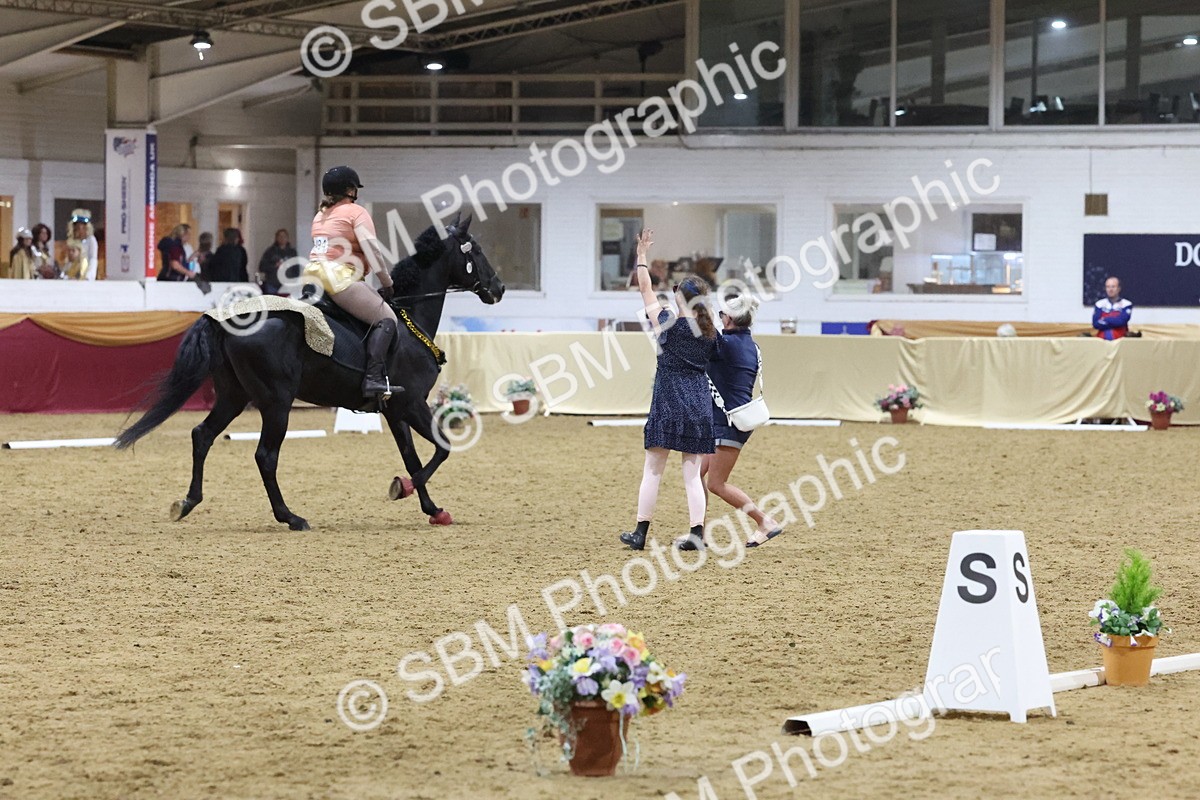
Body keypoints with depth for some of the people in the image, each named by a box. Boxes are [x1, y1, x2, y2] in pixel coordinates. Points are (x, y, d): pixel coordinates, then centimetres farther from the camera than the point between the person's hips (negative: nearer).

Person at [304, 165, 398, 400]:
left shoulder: (320, 216, 25)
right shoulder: (356, 212, 2)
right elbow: (372, 249, -8)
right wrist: (387, 284, 0)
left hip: (312, 275, 8)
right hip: (339, 276, -8)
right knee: (386, 319, -11)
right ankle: (374, 379, -30)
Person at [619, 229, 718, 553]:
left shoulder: (670, 325, -7)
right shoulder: (710, 332, 4)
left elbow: (646, 291, 3)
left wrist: (641, 257, 13)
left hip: (669, 404, -4)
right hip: (700, 405, 4)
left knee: (652, 470, 3)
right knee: (692, 473, 6)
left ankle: (640, 532, 5)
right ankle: (697, 534, -2)